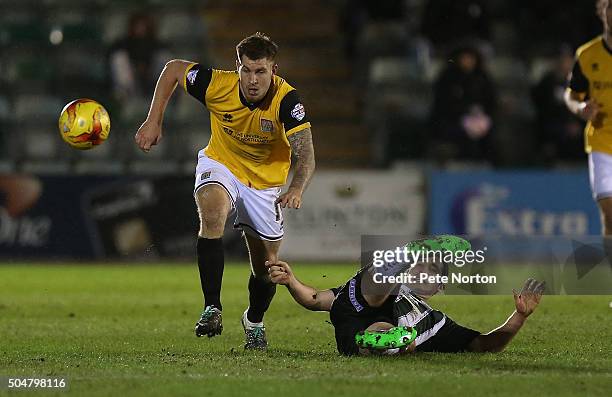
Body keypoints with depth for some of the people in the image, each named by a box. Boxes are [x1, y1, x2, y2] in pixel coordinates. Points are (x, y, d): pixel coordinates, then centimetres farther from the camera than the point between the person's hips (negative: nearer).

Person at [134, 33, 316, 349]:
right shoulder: (218, 85, -26)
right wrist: (153, 120, -11)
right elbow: (173, 68, -7)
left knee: (266, 268, 6)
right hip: (221, 164, 0)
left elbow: (306, 155, -39)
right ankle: (212, 309, -32)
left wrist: (296, 189, -59)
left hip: (265, 182, 0)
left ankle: (254, 321, 40)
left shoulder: (286, 101, -31)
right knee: (212, 213, -34)